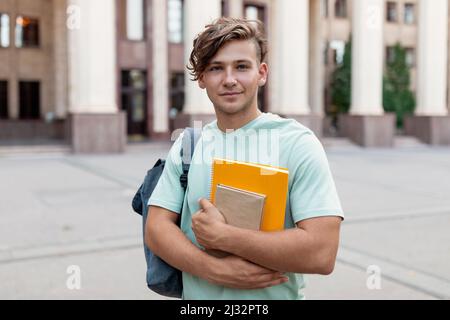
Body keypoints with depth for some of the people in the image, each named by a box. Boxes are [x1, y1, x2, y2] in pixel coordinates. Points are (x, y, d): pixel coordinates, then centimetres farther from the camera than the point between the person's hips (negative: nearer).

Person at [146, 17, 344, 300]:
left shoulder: (297, 142, -14)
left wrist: (222, 236, -22)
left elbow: (322, 253, -22)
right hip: (197, 293, 4)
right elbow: (156, 228, -5)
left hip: (273, 294, -3)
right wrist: (215, 269, -21)